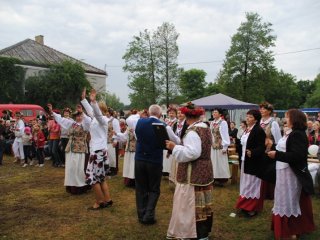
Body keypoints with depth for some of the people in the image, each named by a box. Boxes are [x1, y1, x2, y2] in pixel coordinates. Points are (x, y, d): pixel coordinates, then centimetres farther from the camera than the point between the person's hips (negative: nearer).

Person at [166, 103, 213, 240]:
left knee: (190, 204, 1)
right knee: (201, 203, 18)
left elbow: (192, 153, -30)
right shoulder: (206, 128, 8)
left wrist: (175, 147, -24)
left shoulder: (192, 131, -21)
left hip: (193, 174, -9)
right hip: (204, 170, 10)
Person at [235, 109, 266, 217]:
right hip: (245, 161, 9)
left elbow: (261, 147, -22)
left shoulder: (259, 130, -16)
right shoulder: (246, 130, 9)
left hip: (253, 162, -9)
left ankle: (253, 208, 13)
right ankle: (246, 205, 28)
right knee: (246, 184, 16)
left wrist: (252, 153, -36)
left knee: (252, 184, 1)